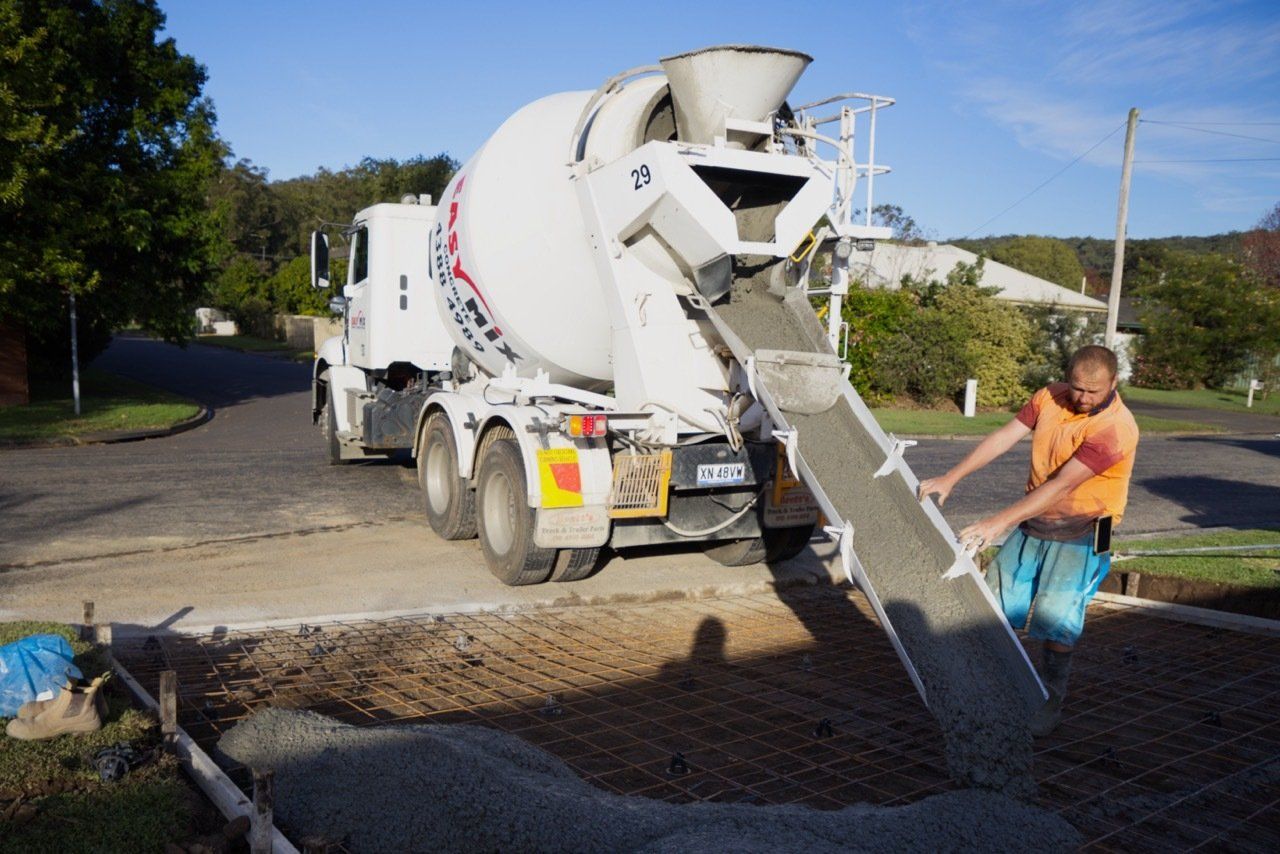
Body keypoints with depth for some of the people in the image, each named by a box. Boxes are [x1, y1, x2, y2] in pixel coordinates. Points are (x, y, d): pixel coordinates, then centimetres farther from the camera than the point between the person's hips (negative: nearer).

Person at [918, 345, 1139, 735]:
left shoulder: (1115, 427, -23)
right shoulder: (1049, 397, -4)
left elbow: (1062, 484, -30)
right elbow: (1003, 438, -6)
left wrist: (999, 521, -35)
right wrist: (950, 479, -16)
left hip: (1081, 532, -6)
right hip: (1034, 522, 6)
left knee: (1055, 615, -14)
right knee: (993, 602, 9)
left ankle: (1050, 703, 7)